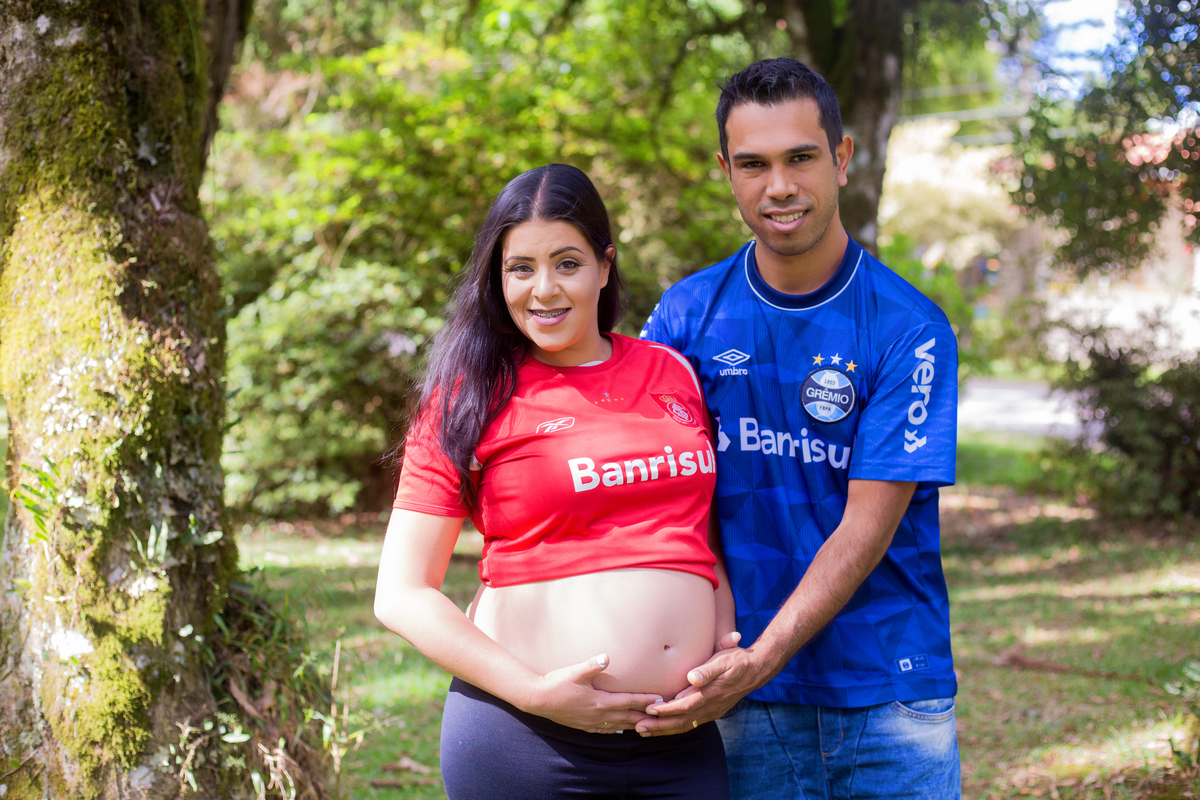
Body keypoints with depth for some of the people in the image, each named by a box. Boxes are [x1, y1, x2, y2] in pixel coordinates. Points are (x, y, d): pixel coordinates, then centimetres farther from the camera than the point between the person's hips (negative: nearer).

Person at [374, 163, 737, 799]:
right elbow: (402, 595, -4)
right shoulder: (473, 396, -1)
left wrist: (729, 642, 5)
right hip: (522, 743, -3)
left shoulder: (671, 375, 10)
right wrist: (536, 693, -13)